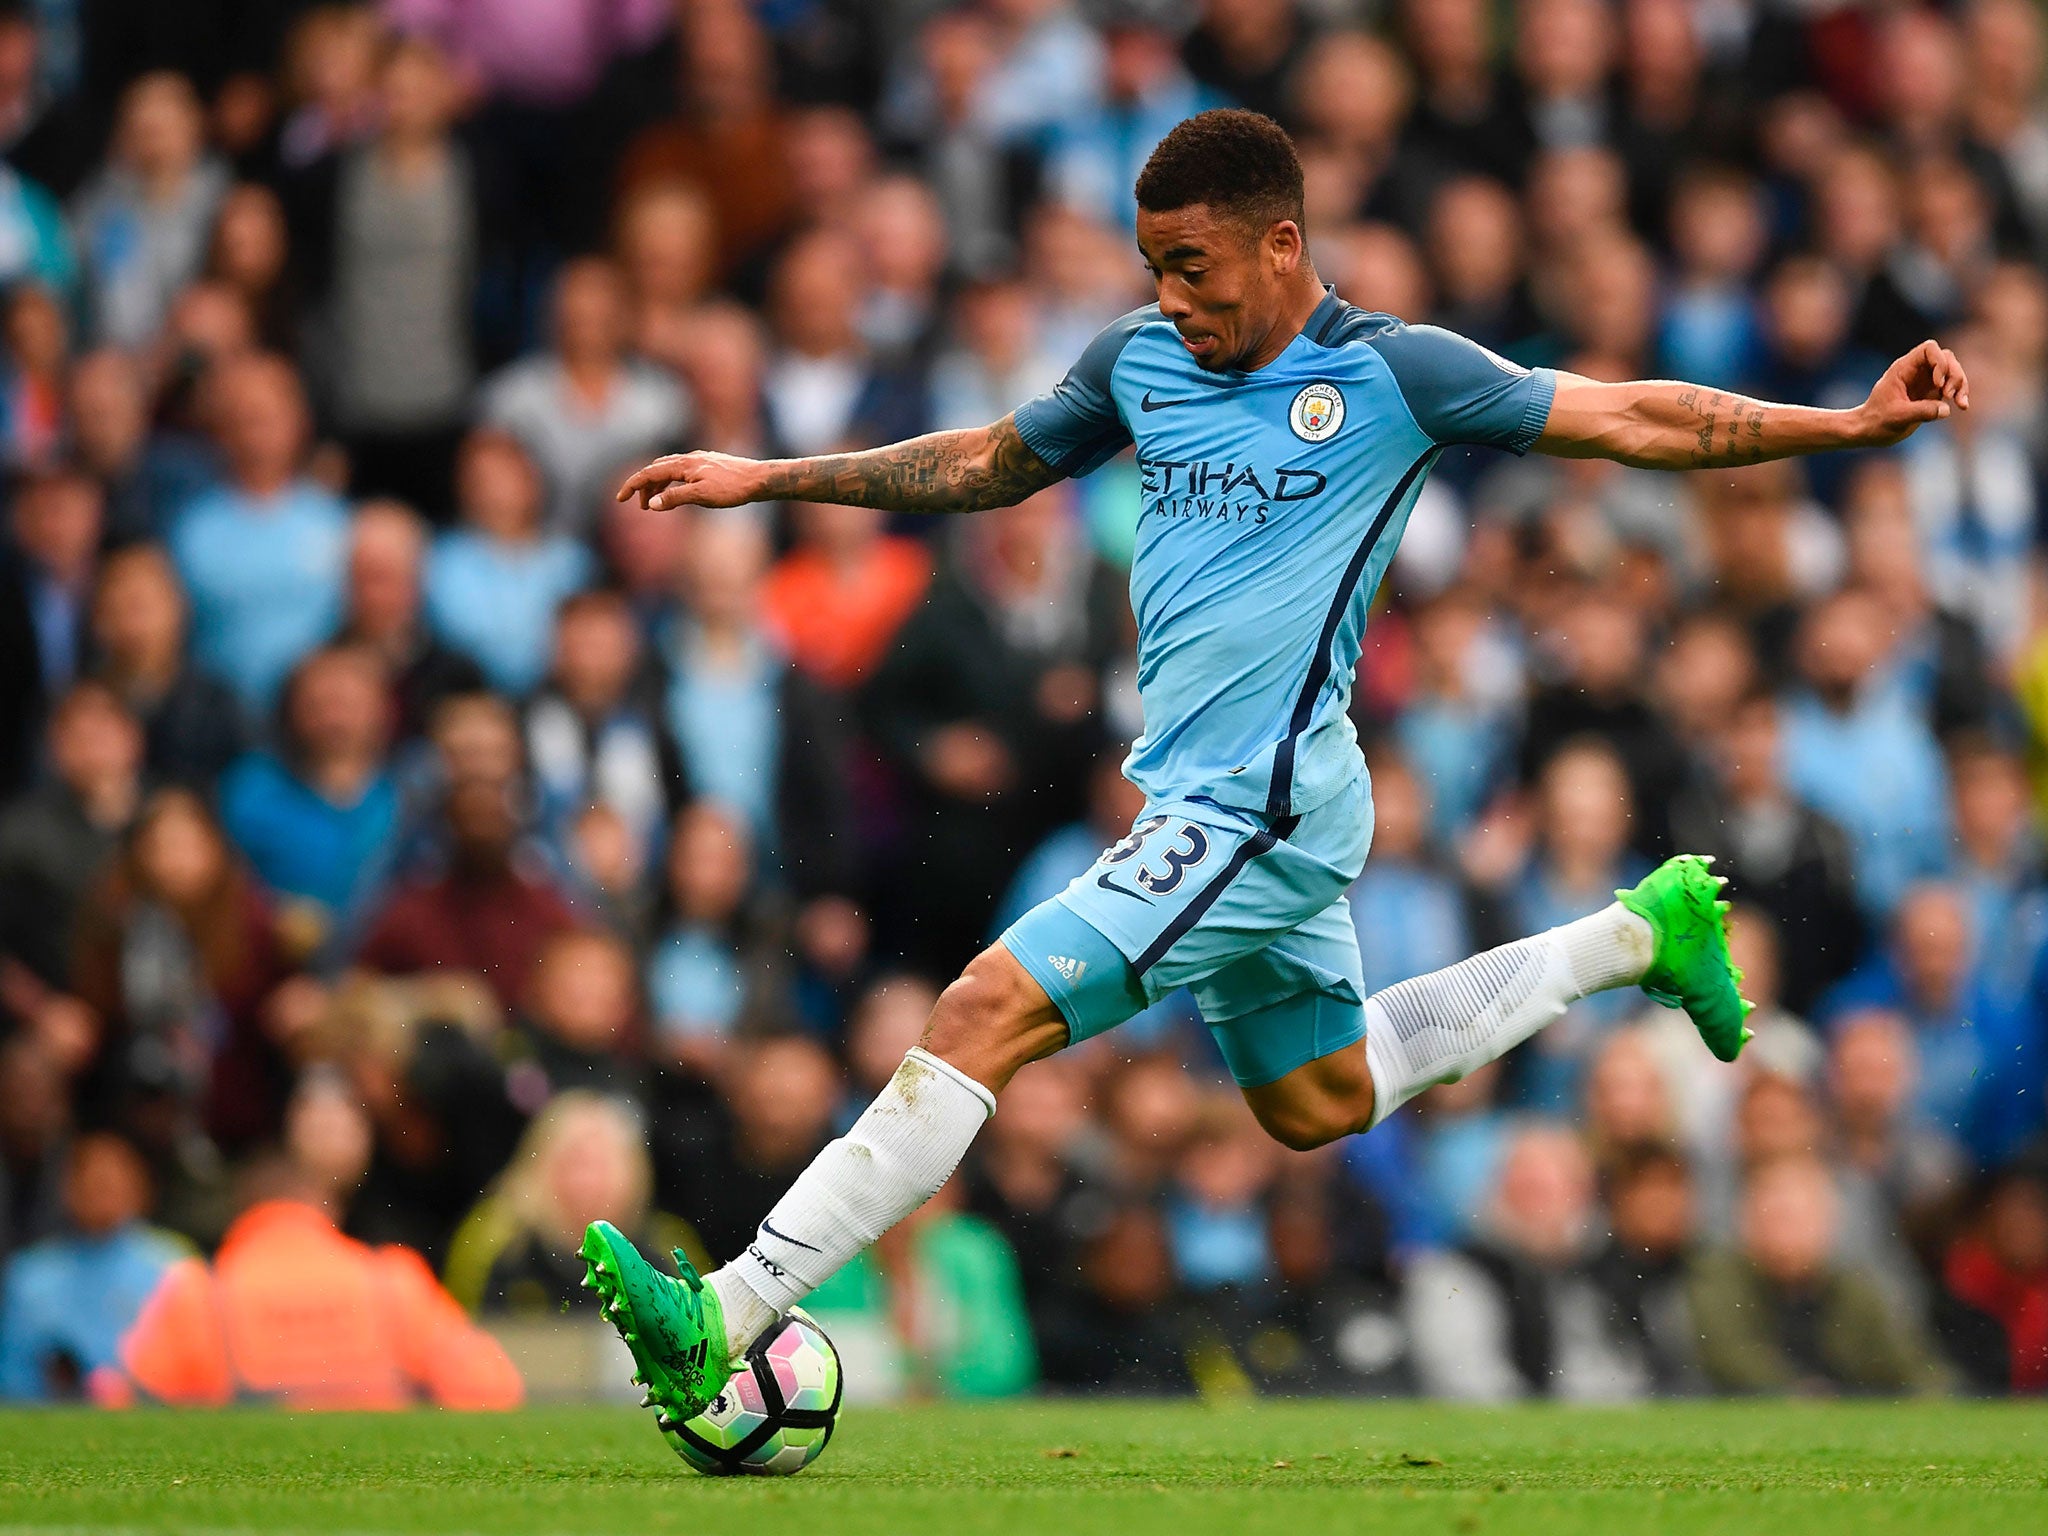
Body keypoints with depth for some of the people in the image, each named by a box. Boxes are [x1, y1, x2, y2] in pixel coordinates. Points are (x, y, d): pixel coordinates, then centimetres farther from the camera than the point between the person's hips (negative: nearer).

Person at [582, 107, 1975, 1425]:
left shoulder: (1391, 374, -8)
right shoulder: (1141, 360, 10)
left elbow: (1632, 421, -5)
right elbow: (989, 464, 25)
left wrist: (1857, 422, -13)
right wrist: (765, 479, 22)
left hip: (1265, 809, -9)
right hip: (1204, 807, 9)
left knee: (985, 1015, -18)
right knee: (1320, 1102, 23)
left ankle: (727, 1319, -21)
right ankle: (1638, 937, 36)